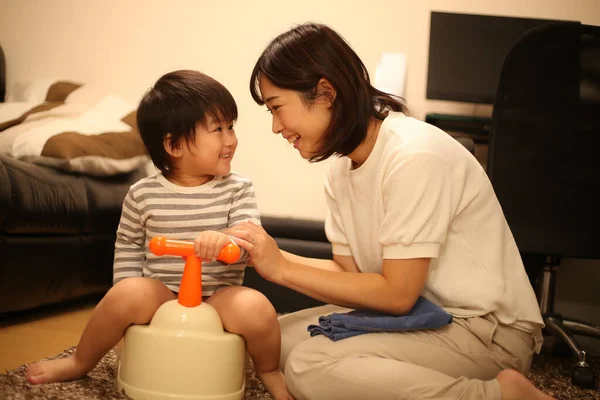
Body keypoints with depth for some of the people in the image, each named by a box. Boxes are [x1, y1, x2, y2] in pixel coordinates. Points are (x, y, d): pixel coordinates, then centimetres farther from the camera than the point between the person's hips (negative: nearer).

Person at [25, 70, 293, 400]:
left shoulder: (238, 190, -2)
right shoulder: (143, 194, -1)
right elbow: (127, 248, 10)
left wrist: (226, 240, -36)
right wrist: (130, 303, 1)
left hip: (218, 298, 0)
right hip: (161, 295, 1)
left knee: (256, 308, -32)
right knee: (128, 293, -30)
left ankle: (269, 371, 1)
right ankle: (80, 363, -1)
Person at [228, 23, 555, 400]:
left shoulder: (414, 156, -22)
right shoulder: (343, 168, 5)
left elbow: (397, 294, -20)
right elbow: (350, 271, 6)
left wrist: (282, 268, -16)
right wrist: (269, 254, -8)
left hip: (486, 330, -9)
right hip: (424, 314, 9)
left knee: (309, 365, -24)